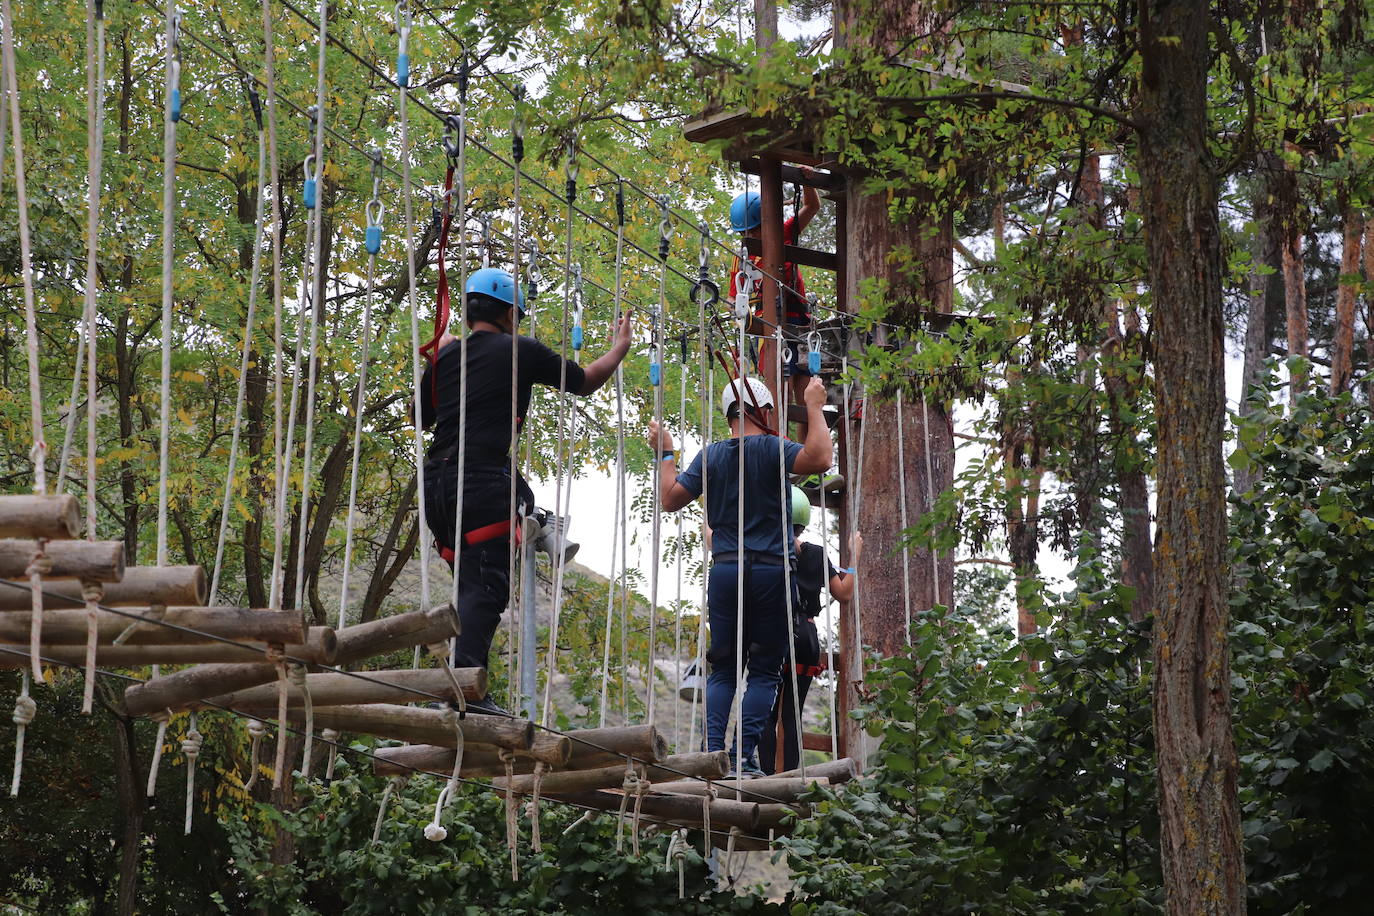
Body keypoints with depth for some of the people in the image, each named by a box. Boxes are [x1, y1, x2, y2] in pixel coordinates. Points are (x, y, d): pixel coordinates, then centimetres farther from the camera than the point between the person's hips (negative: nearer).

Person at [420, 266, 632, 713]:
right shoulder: (521, 352, 3)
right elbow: (585, 381, 15)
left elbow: (421, 419, 30)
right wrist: (620, 347, 33)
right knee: (487, 588, -10)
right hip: (483, 482, -6)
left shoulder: (446, 356, 16)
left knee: (471, 584, 13)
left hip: (437, 482, 6)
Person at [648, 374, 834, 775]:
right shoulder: (771, 449, -4)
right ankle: (744, 757, -7)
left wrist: (665, 454, 26)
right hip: (771, 571, -4)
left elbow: (670, 498, 12)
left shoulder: (710, 456, 8)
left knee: (723, 669, 9)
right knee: (764, 671, 2)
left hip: (725, 572, 4)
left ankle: (712, 752, -4)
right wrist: (814, 408, -8)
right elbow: (820, 458, -19)